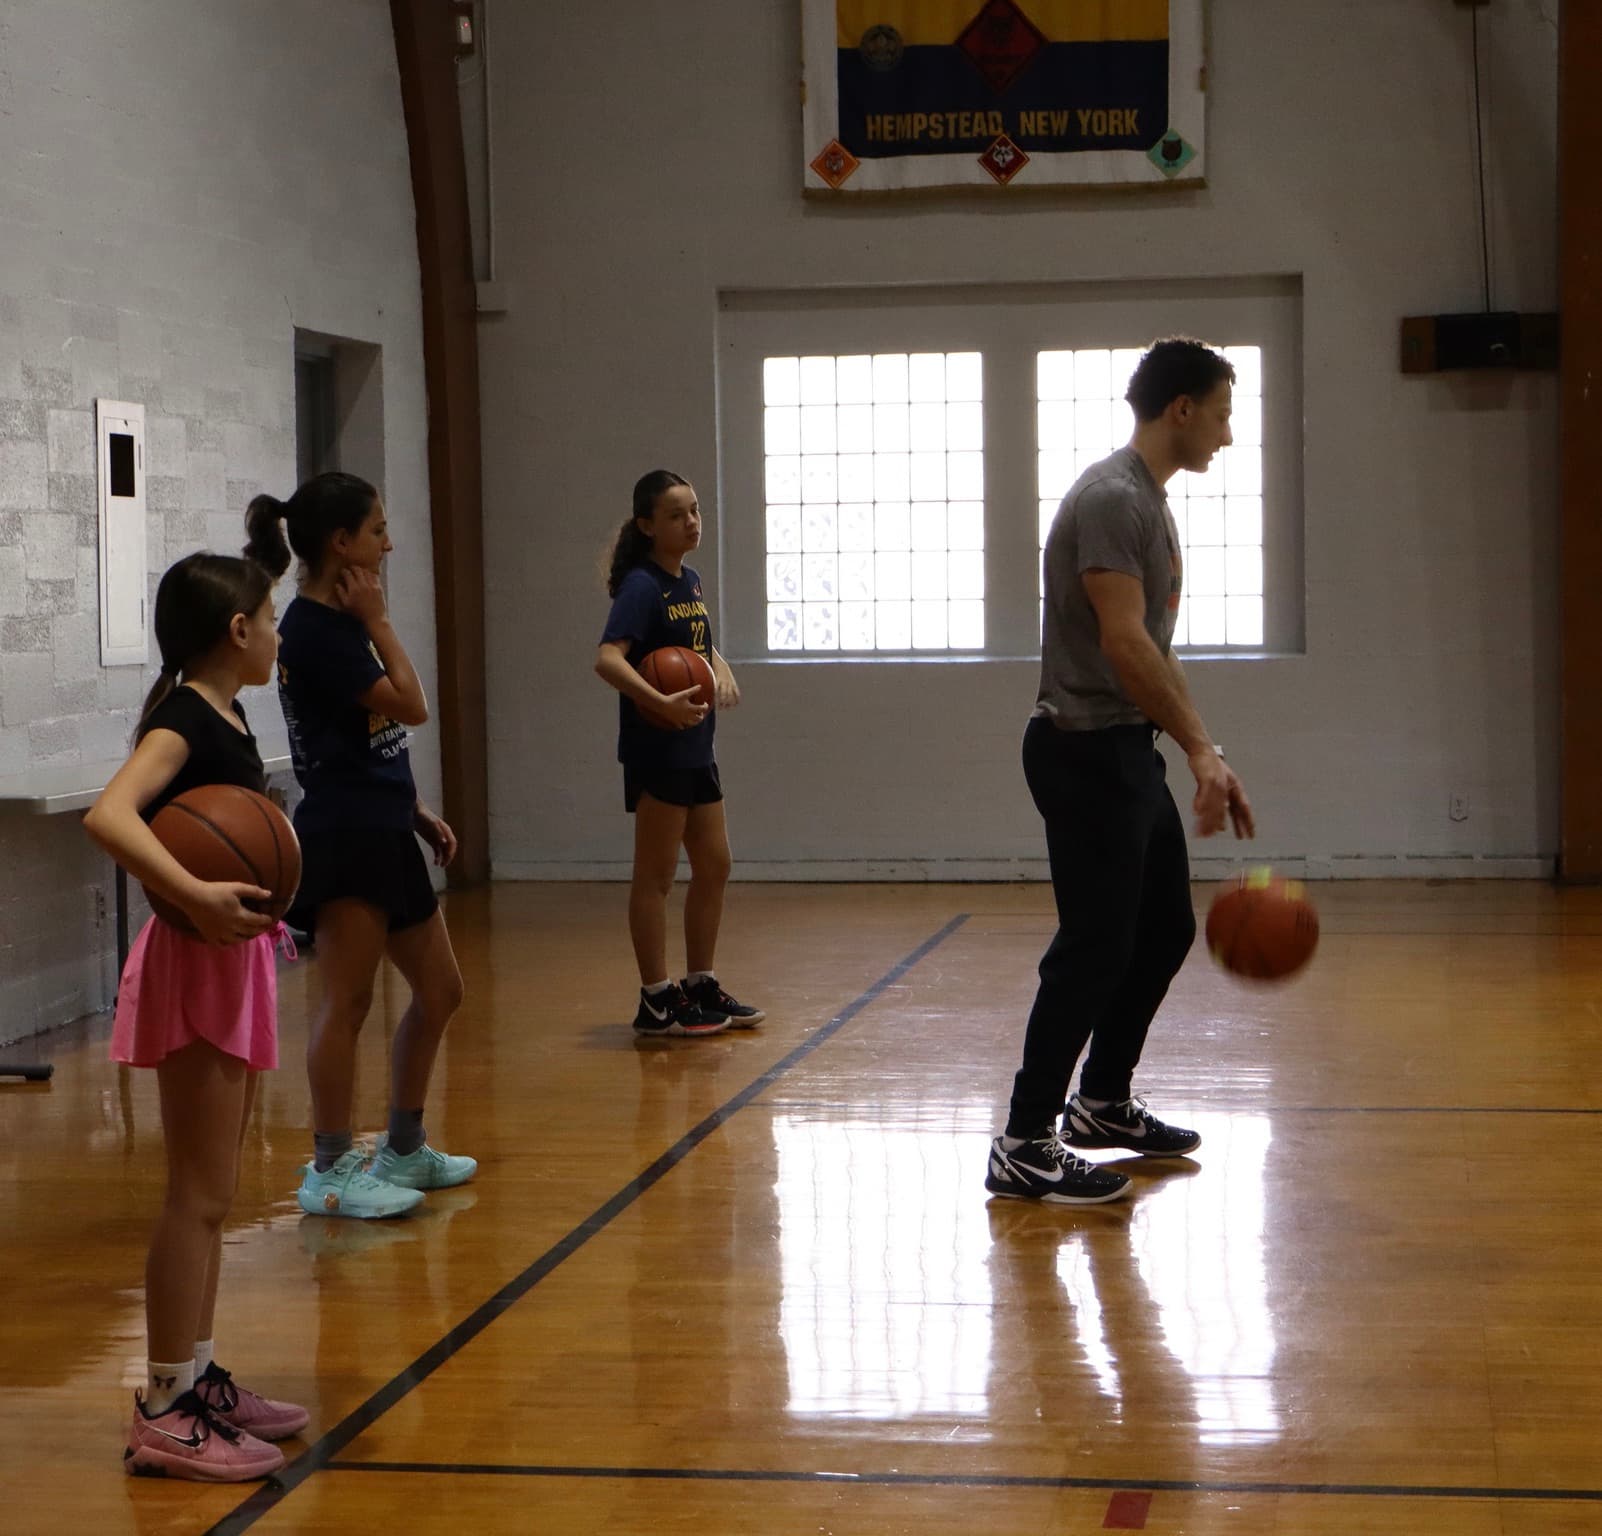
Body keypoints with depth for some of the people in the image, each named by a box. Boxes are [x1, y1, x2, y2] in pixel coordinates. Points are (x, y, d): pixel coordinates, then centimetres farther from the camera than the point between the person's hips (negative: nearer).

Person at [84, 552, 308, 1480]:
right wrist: (196, 896, -41)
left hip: (235, 961, 10)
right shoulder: (184, 720, -16)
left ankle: (198, 1378, 25)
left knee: (214, 1193, 15)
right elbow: (108, 815, -34)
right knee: (200, 1195, -6)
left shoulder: (227, 717, 11)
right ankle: (166, 1412, -1)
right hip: (199, 966, -10)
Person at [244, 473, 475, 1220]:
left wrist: (419, 813, 17)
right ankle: (330, 1171, -2)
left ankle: (403, 1150, 24)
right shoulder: (313, 630, -15)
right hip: (343, 835, -10)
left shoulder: (338, 624, 15)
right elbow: (411, 706, -15)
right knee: (348, 999, -8)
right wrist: (377, 620, -8)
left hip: (383, 835, 10)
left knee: (439, 991, 14)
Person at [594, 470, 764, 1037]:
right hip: (655, 751, -9)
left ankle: (701, 987, 25)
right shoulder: (642, 585, -14)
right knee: (655, 875, -1)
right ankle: (657, 1001, 6)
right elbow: (608, 658, -27)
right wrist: (662, 703, -39)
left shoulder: (690, 581, 10)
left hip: (695, 748, 9)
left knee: (714, 867, 13)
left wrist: (720, 668, 5)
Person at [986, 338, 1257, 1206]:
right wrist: (1201, 749, -29)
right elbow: (1123, 643, -25)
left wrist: (1205, 754, 18)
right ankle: (1025, 1146, -5)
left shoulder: (1150, 503, 16)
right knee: (1094, 947, -10)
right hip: (1087, 752, -10)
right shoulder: (1111, 500, -16)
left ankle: (1103, 1103, 30)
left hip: (1127, 751, 10)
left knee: (1164, 930, 17)